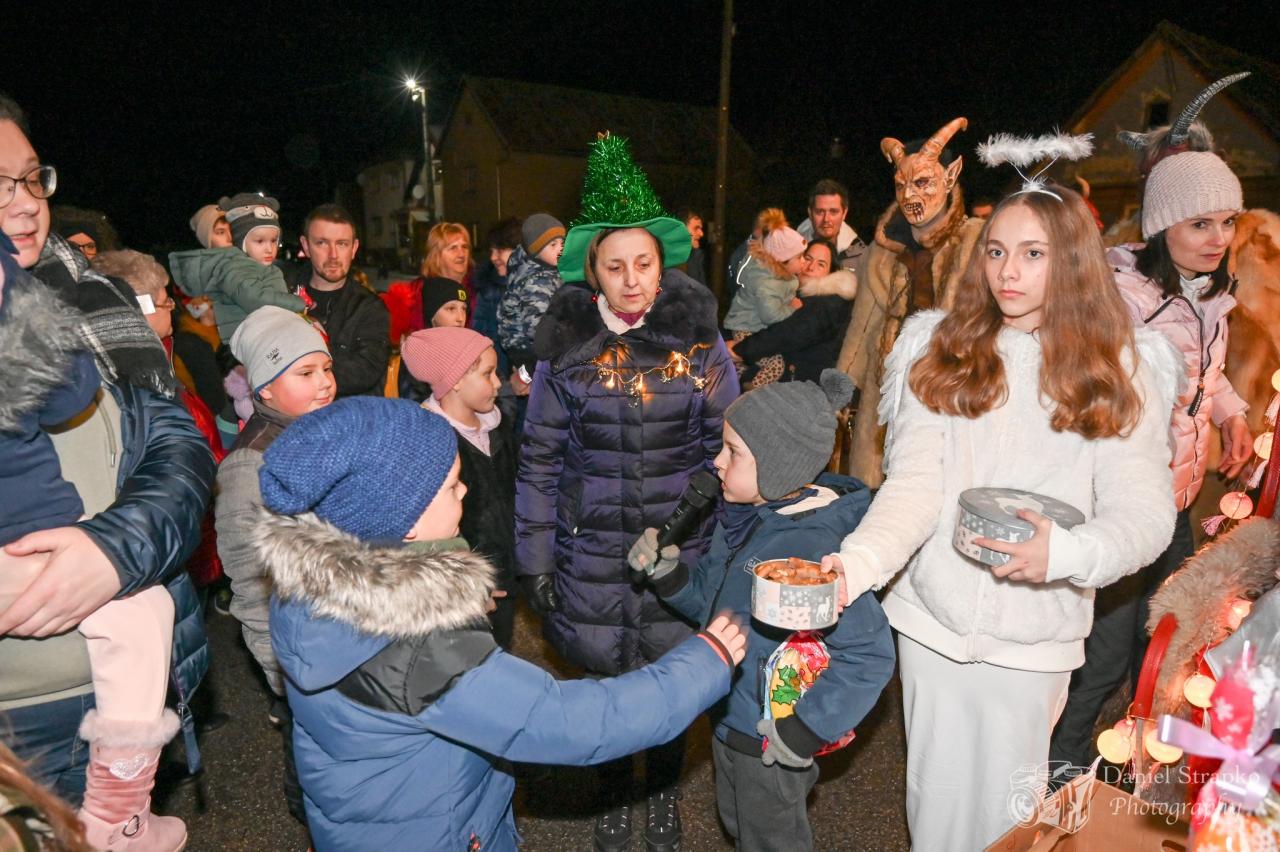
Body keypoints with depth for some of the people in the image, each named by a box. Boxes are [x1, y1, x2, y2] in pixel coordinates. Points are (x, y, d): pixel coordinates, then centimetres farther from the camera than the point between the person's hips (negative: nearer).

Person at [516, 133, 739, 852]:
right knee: (606, 678, 15)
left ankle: (664, 791, 44)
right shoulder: (565, 349, -5)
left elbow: (728, 446, 1)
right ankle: (614, 793, 44)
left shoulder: (699, 341, -5)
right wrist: (534, 561, 0)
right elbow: (540, 462, 0)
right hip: (592, 554, 0)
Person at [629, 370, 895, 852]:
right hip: (729, 716, 8)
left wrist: (808, 728, -26)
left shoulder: (816, 549, -31)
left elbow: (871, 653, -29)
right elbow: (710, 599, 7)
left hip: (773, 737, -8)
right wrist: (666, 571, -11)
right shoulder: (742, 519, -5)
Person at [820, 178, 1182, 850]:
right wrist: (857, 562, -29)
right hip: (933, 619, 1)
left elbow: (1144, 514, -8)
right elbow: (914, 486, -11)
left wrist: (1064, 551, -29)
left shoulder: (1120, 371, -2)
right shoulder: (941, 352, -2)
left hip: (1034, 639, 0)